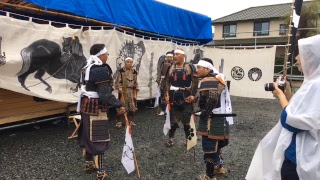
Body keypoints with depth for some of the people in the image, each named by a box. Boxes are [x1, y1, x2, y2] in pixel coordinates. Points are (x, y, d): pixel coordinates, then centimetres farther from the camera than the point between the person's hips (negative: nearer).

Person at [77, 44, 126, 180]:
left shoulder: (88, 68, 11)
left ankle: (89, 164, 35)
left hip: (86, 105, 10)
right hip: (96, 107, -10)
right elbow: (105, 94, -25)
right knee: (99, 139, -2)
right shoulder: (101, 70, -20)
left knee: (88, 136, 19)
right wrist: (119, 105, -22)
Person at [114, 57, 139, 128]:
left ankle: (130, 120, 26)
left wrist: (135, 91, 8)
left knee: (132, 107, 10)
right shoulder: (120, 71, -6)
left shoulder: (134, 72, 10)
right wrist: (119, 88, -21)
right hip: (123, 91, -5)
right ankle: (119, 121, 8)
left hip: (131, 91, 5)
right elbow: (117, 81, -8)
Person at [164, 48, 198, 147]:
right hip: (174, 96, 2)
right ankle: (170, 138, 22)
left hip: (186, 96, -2)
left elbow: (195, 82, -2)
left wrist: (192, 95, -10)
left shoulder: (190, 67, 0)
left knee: (187, 119, 6)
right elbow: (167, 82, 6)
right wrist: (167, 94, -3)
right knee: (173, 119, 9)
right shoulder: (170, 68, 7)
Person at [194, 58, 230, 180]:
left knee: (210, 147, 1)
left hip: (212, 120, -11)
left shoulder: (208, 81, -19)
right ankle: (218, 167, 42)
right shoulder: (216, 78, 14)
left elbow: (212, 98, -34)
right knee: (215, 145, 24)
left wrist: (204, 113, -23)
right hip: (218, 119, 11)